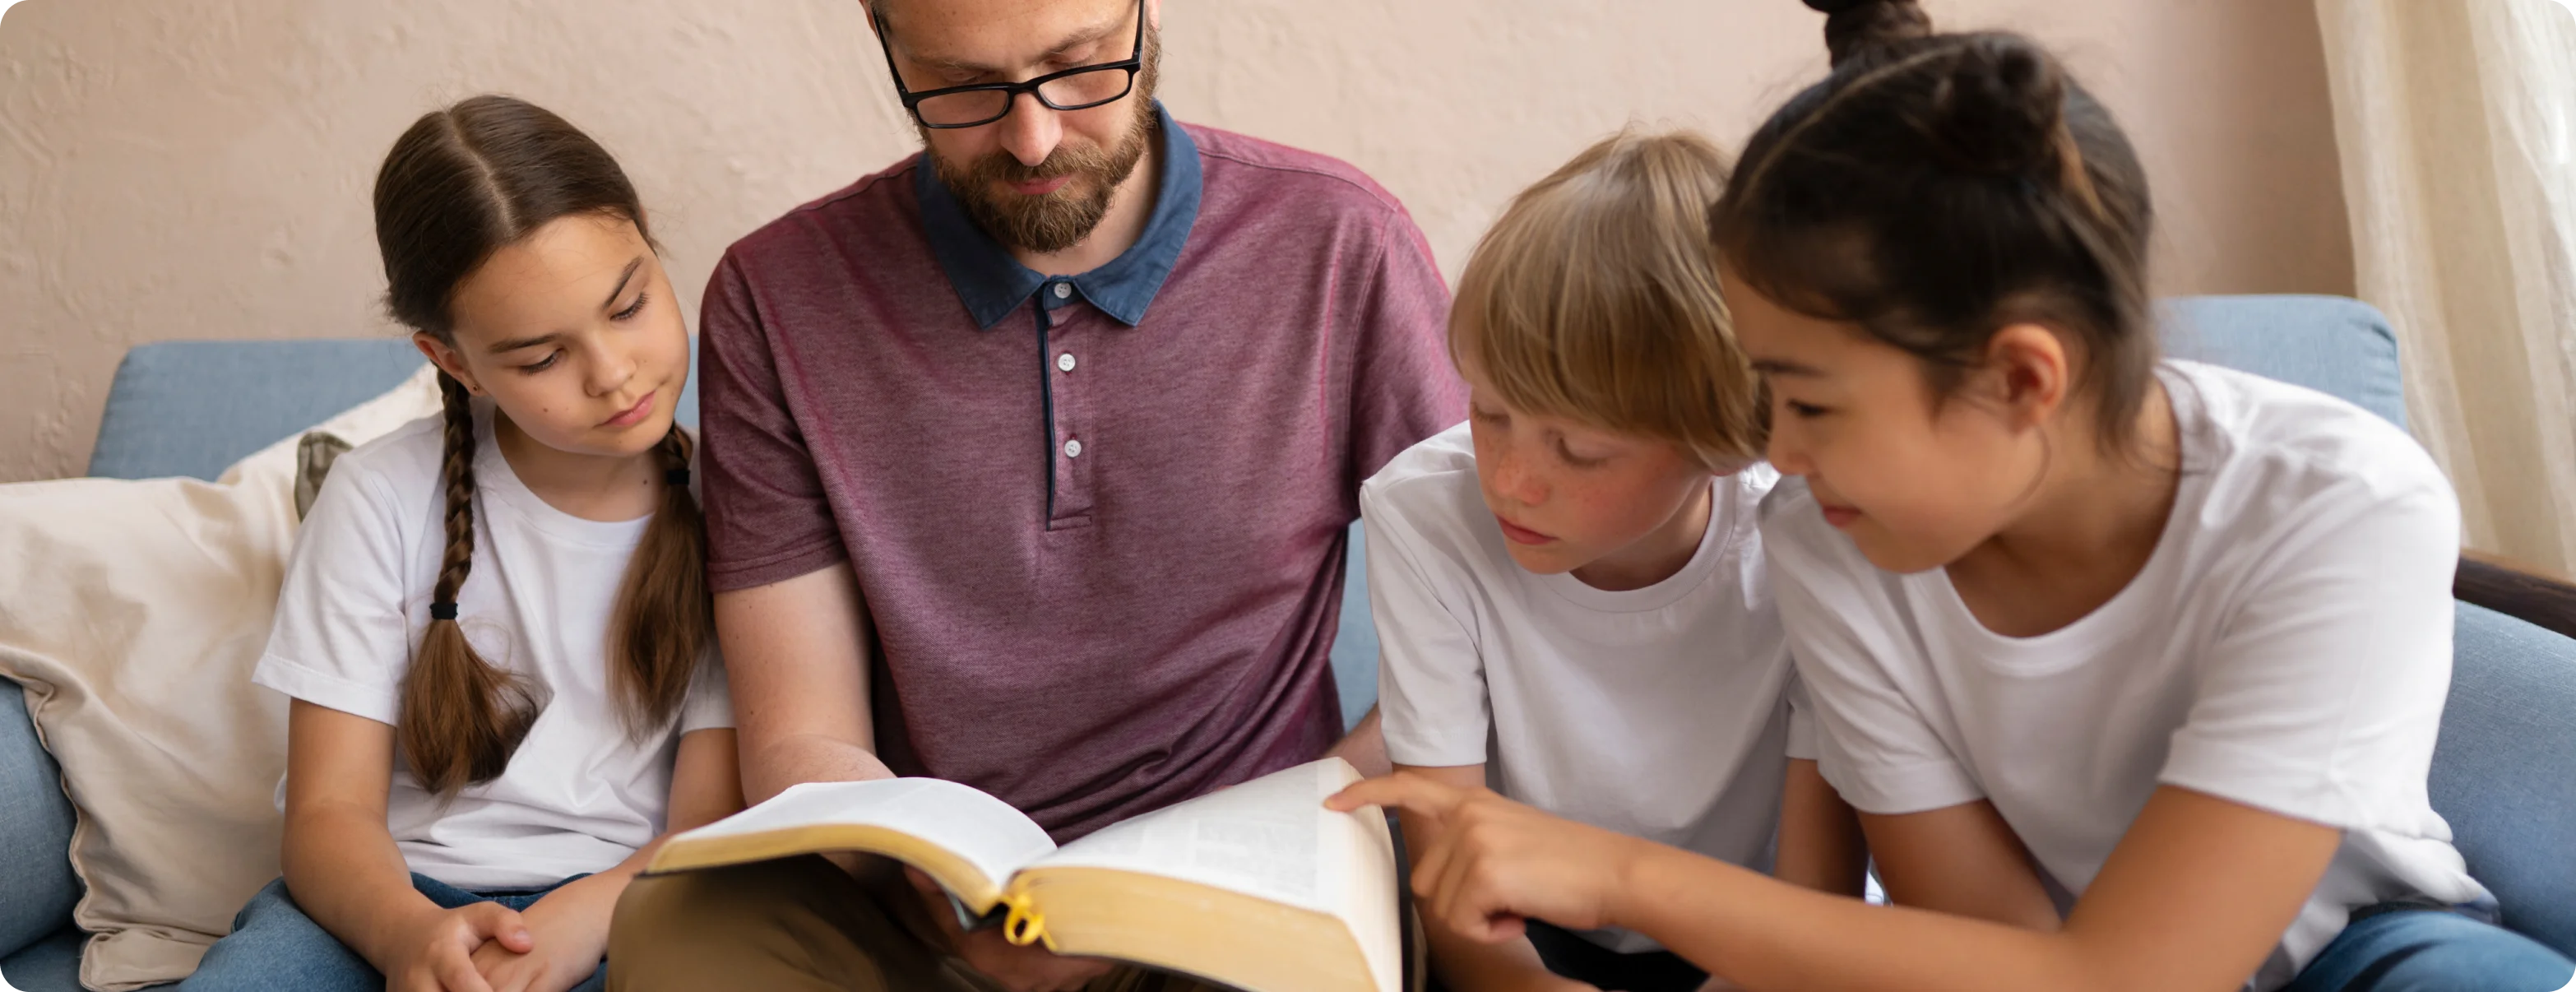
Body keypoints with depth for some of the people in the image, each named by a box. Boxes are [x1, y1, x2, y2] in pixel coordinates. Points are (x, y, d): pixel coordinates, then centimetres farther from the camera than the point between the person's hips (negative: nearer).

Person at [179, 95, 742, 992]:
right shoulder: (382, 498, 0)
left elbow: (716, 824, -5)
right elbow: (330, 810, -4)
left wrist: (582, 919, -27)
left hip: (631, 910, 0)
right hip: (397, 900, 1)